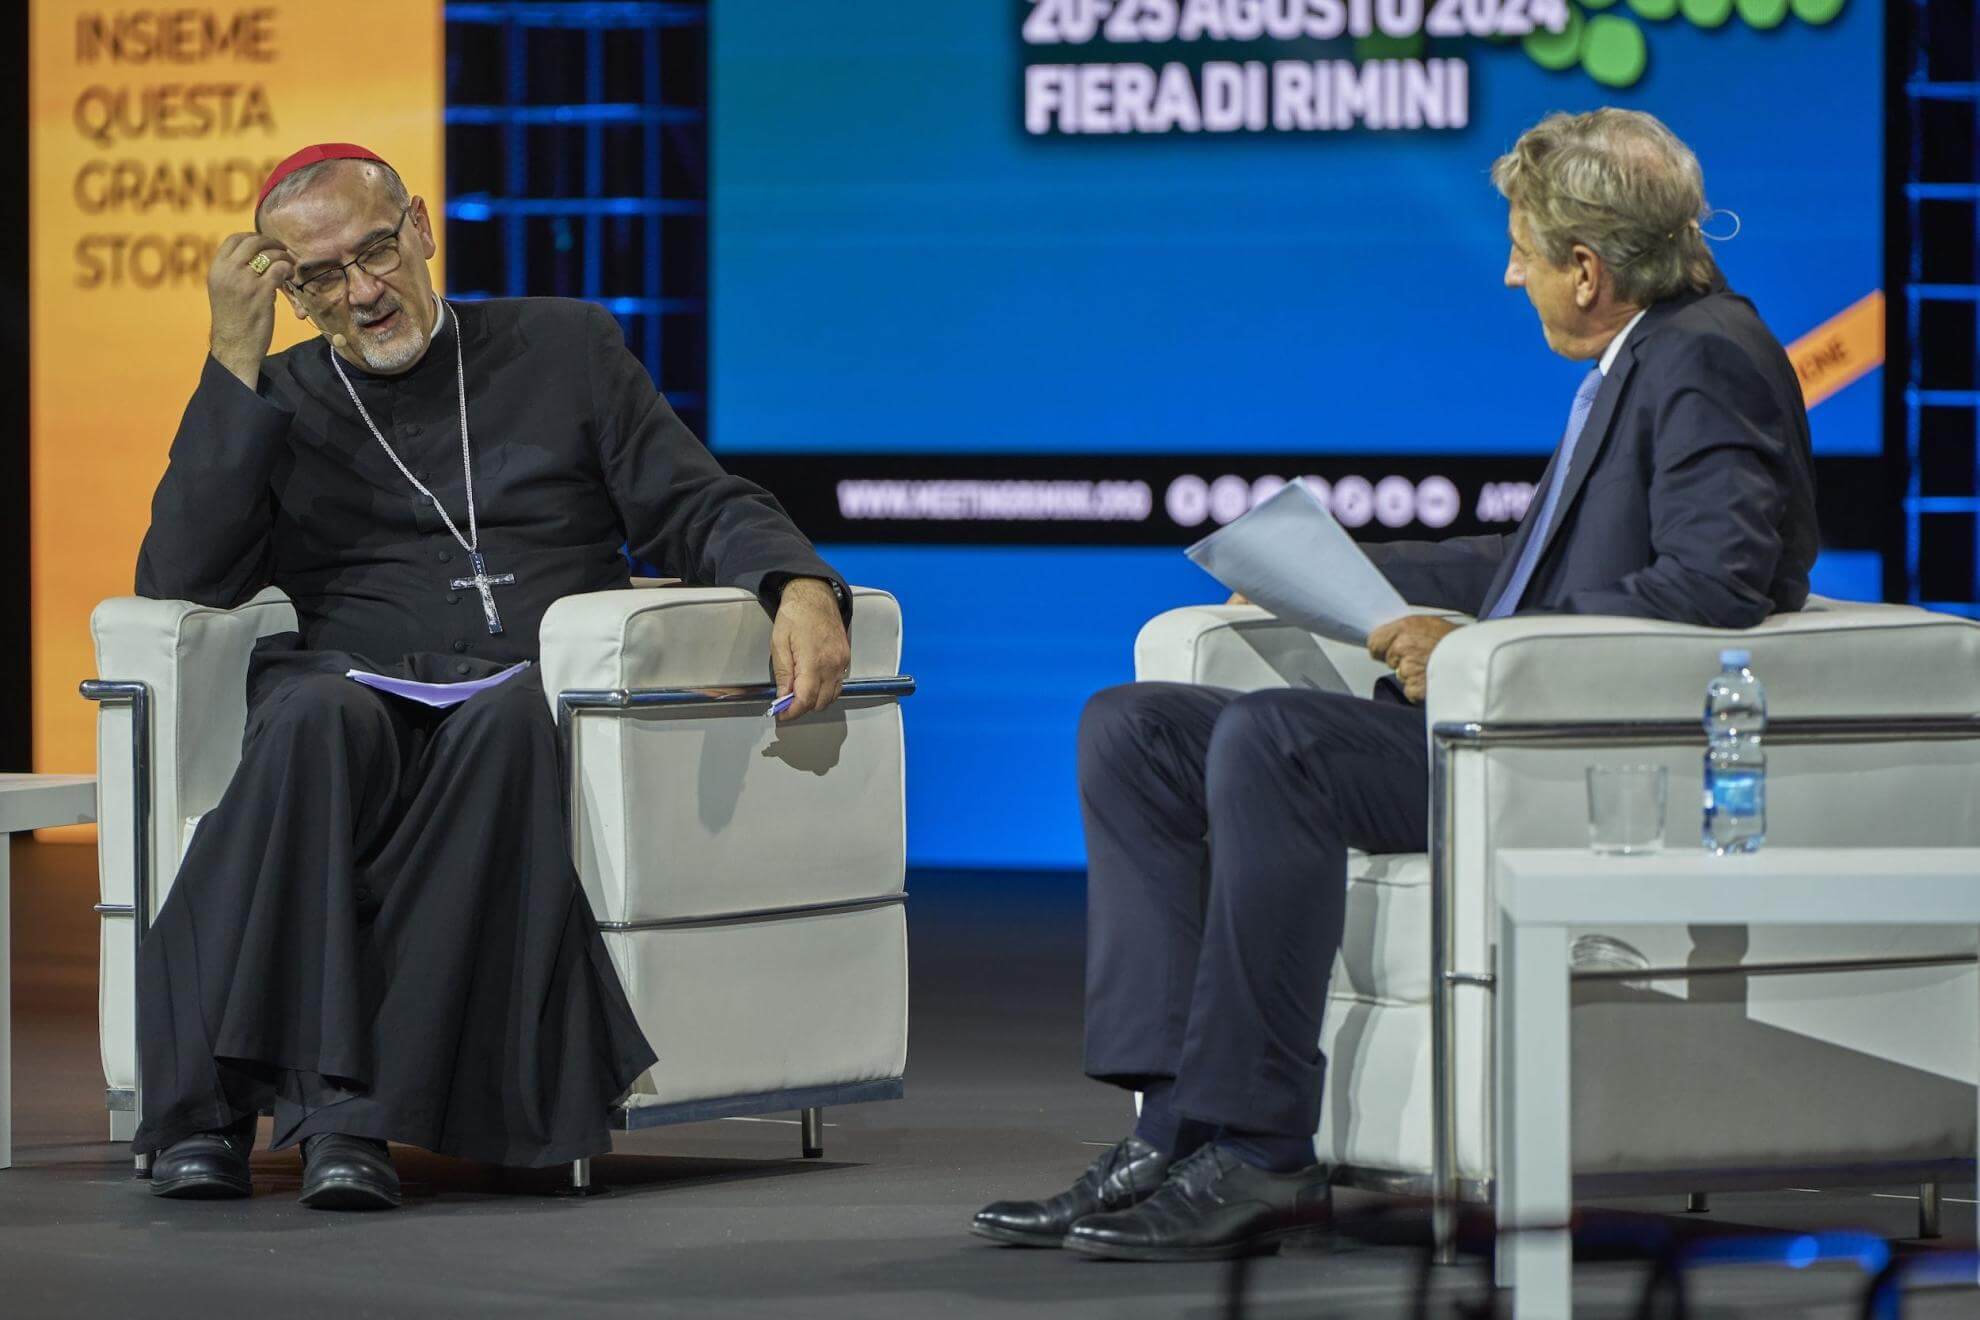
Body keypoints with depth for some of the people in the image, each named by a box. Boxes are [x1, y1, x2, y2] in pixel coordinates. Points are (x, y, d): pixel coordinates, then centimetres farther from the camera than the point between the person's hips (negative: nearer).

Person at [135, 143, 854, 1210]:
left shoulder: (565, 348, 20)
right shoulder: (272, 403, 19)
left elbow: (700, 510, 14)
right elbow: (181, 581, 4)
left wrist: (800, 589, -9)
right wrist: (234, 358, 2)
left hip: (540, 689, 0)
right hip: (362, 679, 0)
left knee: (511, 718, -38)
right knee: (316, 714, -37)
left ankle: (351, 1103, -43)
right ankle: (216, 1098, -44)